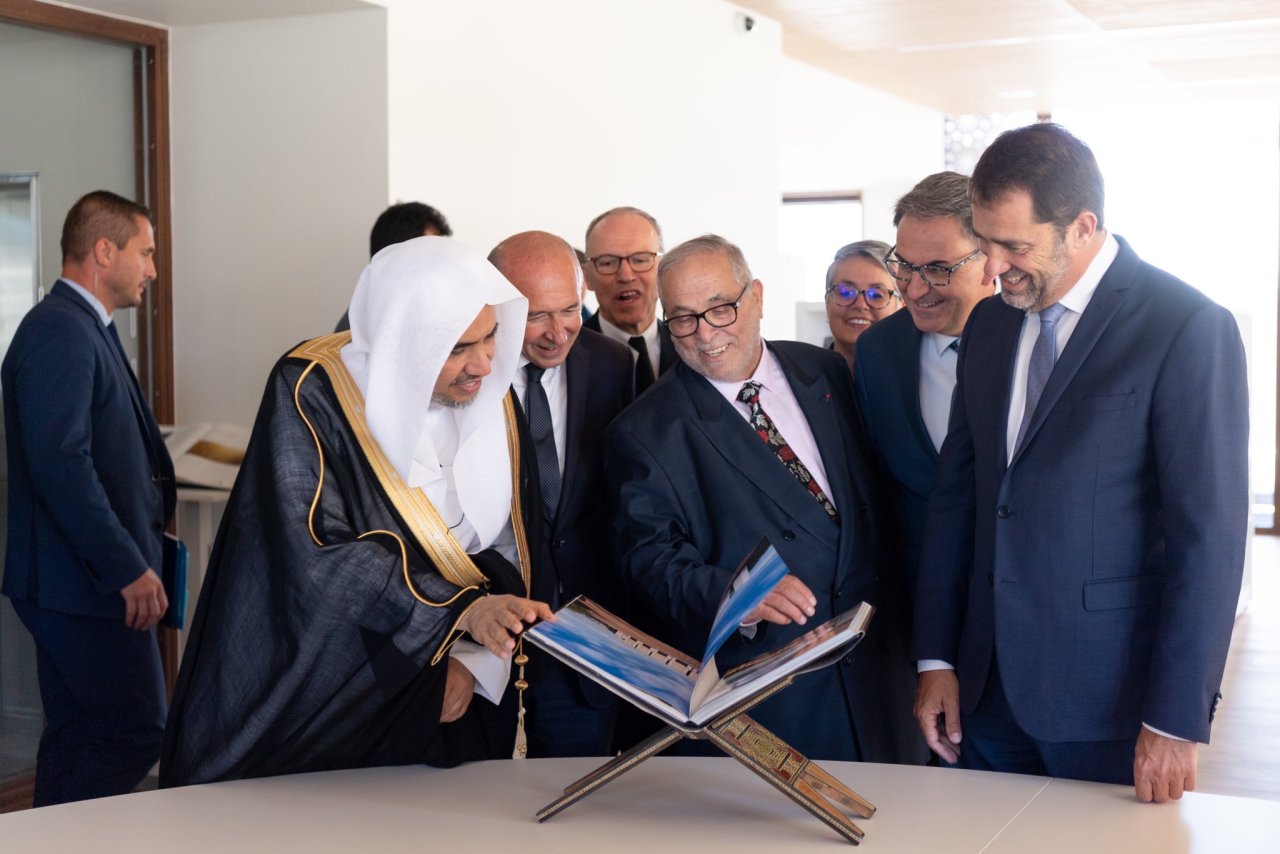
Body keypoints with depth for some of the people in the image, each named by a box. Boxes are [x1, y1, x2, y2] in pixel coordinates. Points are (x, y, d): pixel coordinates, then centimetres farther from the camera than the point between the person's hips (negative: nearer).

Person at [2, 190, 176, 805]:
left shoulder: (84, 328, 17)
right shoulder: (59, 331, -15)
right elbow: (60, 463, -24)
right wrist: (128, 568, -22)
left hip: (78, 583, 10)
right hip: (85, 583, -10)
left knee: (78, 738, 14)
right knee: (136, 732, -6)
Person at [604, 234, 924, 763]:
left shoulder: (825, 373, 7)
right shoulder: (644, 434, -6)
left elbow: (877, 494, 14)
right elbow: (649, 561, -13)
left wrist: (900, 615, 7)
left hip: (874, 663, 4)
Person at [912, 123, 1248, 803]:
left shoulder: (1189, 329, -11)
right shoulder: (989, 324, 9)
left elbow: (1209, 536, -13)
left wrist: (1175, 719, -14)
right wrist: (937, 659, 8)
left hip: (1108, 696, -5)